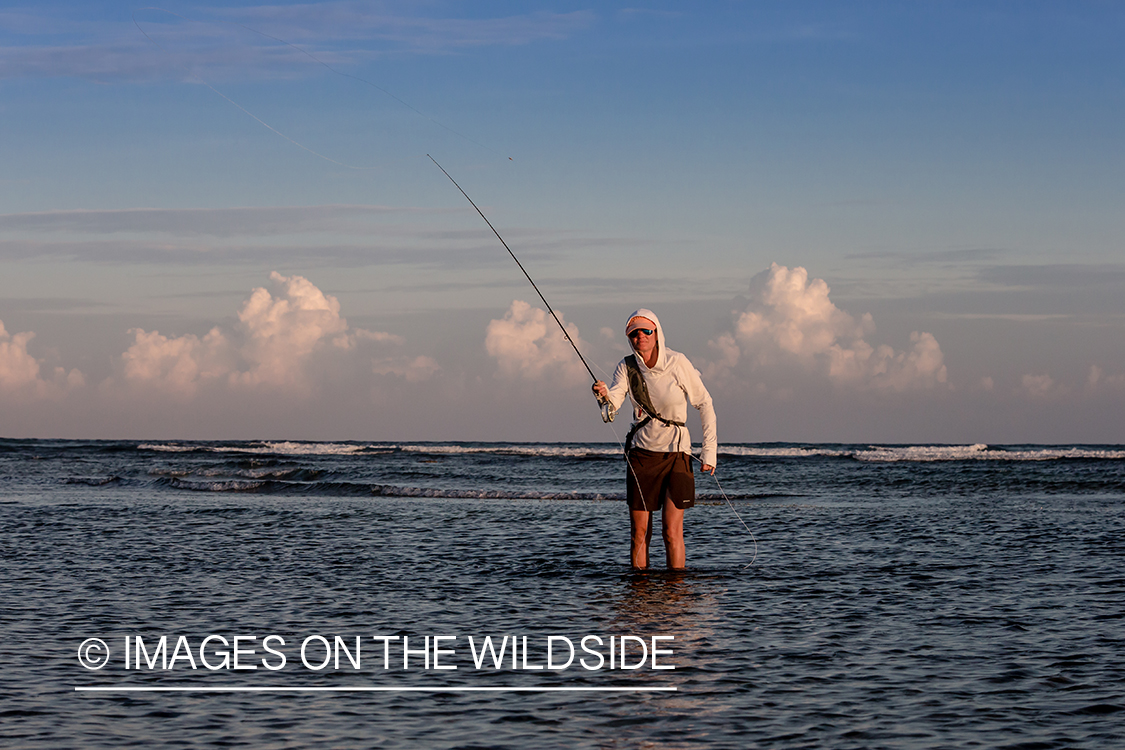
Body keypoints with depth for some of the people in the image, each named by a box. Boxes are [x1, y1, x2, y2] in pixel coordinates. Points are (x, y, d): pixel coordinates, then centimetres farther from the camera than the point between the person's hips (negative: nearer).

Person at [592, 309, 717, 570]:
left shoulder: (677, 363, -10)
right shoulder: (627, 367, -1)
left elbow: (704, 404, -2)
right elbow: (614, 402, -16)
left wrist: (709, 450, -4)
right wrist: (604, 394, -40)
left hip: (676, 453, -2)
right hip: (641, 454, 3)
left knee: (672, 530, -9)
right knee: (639, 532, 2)